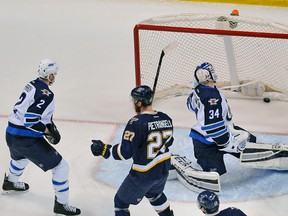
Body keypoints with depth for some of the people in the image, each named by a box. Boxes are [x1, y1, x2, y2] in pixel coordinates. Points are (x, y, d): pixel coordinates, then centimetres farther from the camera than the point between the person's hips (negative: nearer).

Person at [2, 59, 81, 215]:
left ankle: (10, 183, 66)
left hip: (11, 134, 9)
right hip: (27, 140, -9)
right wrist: (48, 131, -15)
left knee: (20, 158, 42)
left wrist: (49, 123, 12)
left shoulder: (32, 85, 7)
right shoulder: (46, 94, -20)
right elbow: (29, 119, -27)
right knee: (61, 167, 1)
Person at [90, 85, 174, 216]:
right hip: (163, 170, 7)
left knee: (121, 201, 11)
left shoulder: (136, 123, -24)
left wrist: (104, 150, -15)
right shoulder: (166, 119, -4)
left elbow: (125, 152, -24)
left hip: (143, 175, -7)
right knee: (154, 193, 36)